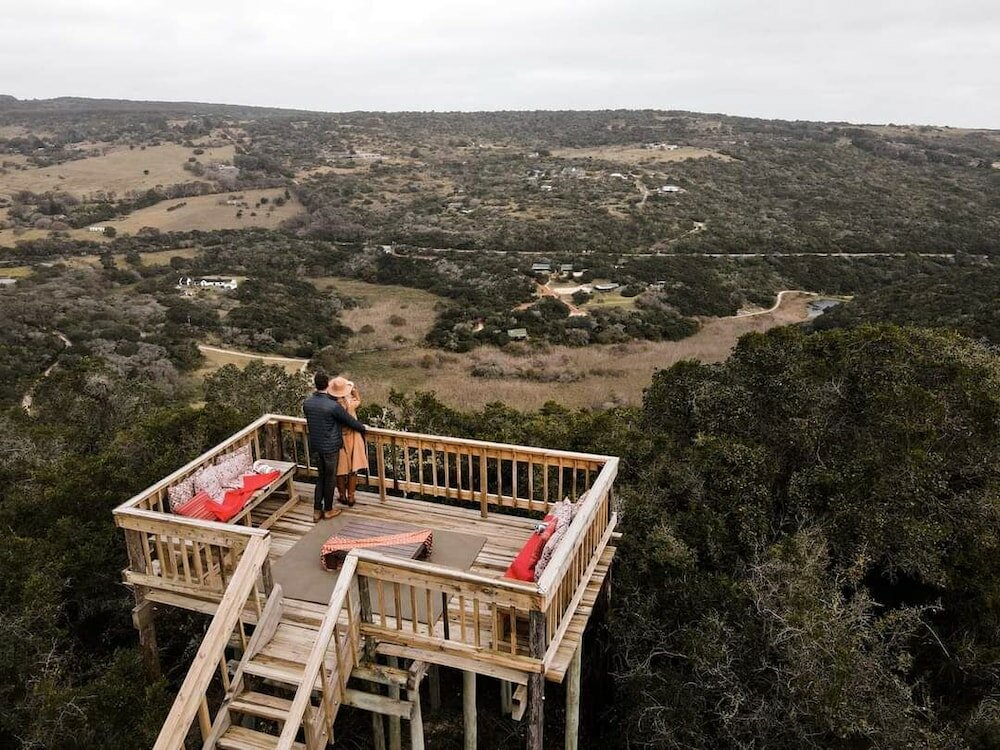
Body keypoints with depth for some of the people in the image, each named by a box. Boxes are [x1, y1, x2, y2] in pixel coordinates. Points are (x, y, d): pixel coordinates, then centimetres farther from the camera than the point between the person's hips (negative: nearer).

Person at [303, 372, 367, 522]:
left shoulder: (307, 403, -5)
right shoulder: (333, 406, -23)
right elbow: (350, 421, -11)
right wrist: (362, 427, 7)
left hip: (315, 445, 6)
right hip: (330, 447, -6)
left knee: (321, 476, 18)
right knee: (330, 478, 10)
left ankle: (317, 510, 20)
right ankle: (328, 510, 24)